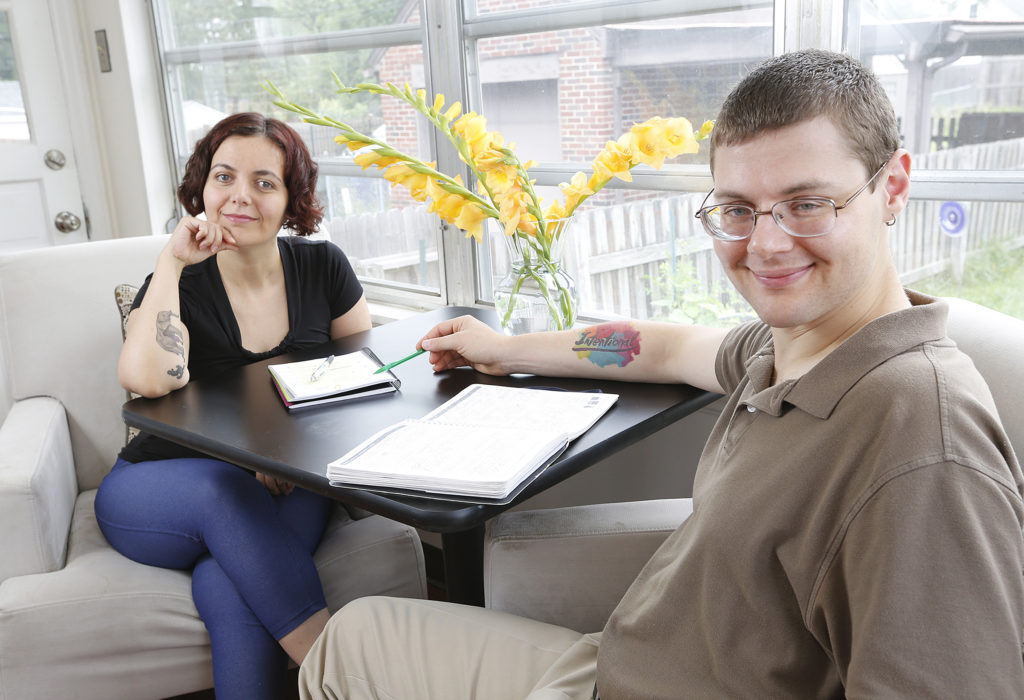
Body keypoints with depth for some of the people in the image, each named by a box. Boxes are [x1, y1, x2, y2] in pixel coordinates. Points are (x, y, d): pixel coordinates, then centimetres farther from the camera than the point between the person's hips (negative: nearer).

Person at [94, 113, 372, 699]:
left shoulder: (321, 267, 1)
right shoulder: (182, 284, -5)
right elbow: (149, 379, -26)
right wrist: (170, 263, -20)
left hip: (288, 484, 1)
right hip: (161, 489, 0)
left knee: (231, 590, -32)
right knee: (229, 495, -36)